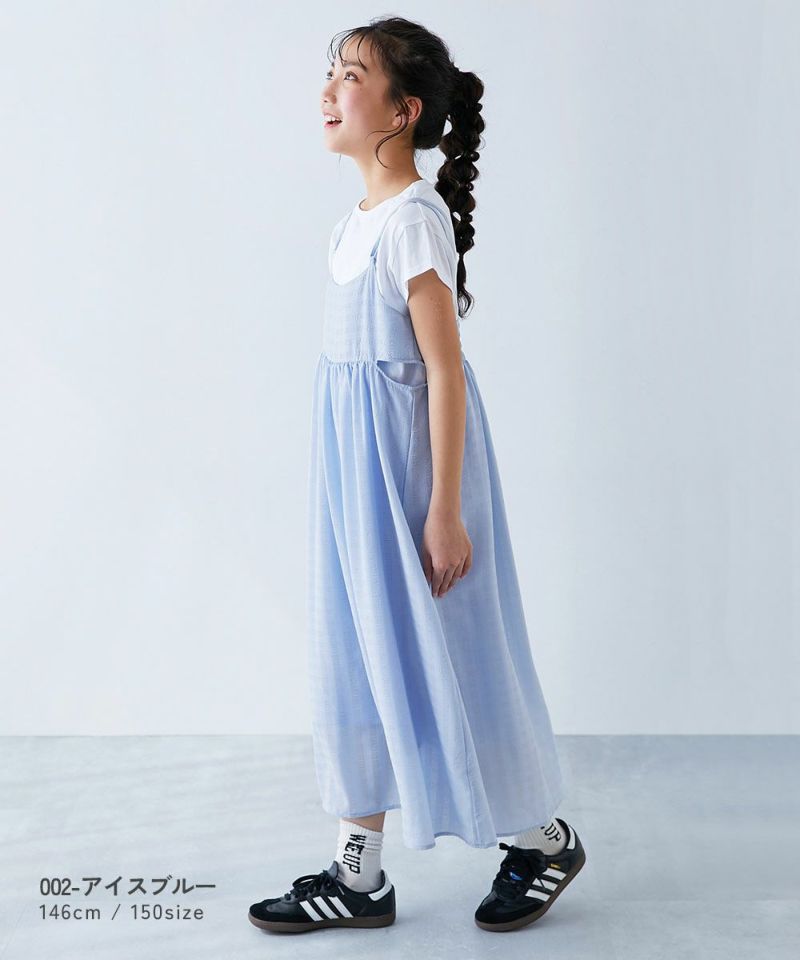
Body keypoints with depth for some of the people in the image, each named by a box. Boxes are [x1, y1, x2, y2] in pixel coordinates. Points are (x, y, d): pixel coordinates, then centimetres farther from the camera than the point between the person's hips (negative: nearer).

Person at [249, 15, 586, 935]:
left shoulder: (415, 218, -15)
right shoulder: (353, 224, 11)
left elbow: (444, 368, -19)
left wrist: (444, 508, -20)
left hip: (409, 457, -9)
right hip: (351, 458, 9)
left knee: (438, 652, 3)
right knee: (352, 652, 11)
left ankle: (542, 837, 25)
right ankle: (358, 873, 23)